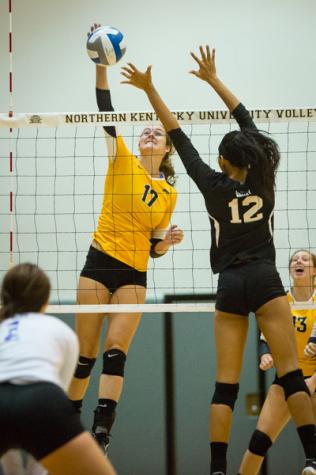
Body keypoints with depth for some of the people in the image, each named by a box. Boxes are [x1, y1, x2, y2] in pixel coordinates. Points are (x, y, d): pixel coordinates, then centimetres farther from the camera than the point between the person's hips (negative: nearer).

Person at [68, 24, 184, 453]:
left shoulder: (170, 192, 11)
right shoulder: (122, 161, 3)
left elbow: (155, 248, 14)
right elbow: (105, 113, -9)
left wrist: (168, 240, -8)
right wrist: (101, 67, -20)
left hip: (135, 274, 2)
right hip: (100, 262, -2)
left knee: (116, 351, -10)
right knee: (85, 353, -2)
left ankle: (101, 434, -17)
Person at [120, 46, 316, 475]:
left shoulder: (215, 186, -2)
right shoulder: (263, 180, 2)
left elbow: (180, 139, 1)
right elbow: (248, 121, 13)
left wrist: (149, 90, 4)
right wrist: (213, 79, 20)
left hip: (229, 287, 0)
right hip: (265, 281, 0)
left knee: (226, 382, -1)